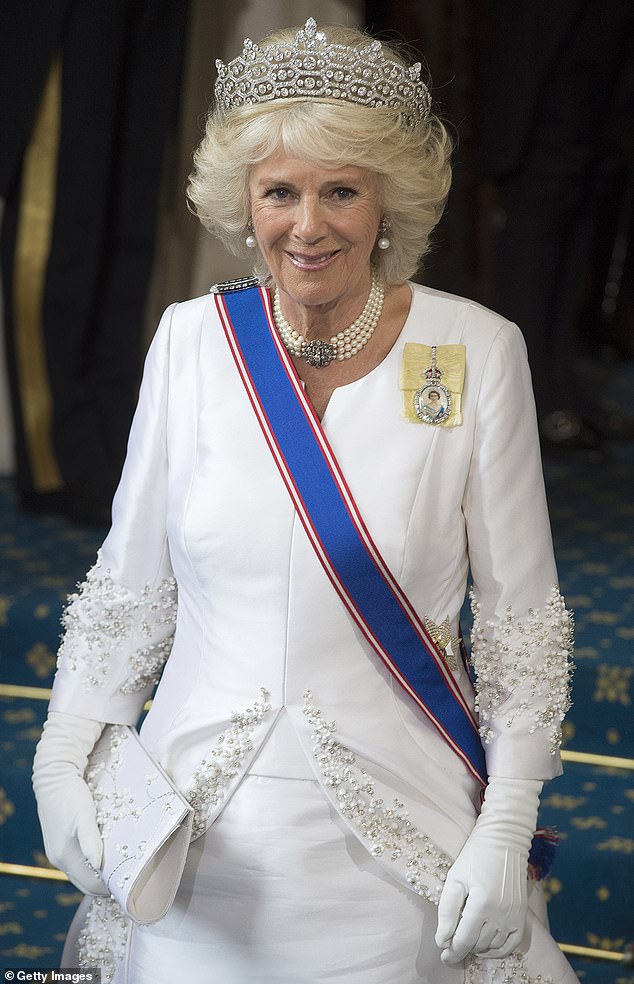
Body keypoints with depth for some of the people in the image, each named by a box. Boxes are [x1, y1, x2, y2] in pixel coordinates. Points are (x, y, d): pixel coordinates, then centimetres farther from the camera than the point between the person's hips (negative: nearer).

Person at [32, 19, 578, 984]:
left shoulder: (478, 352, -8)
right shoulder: (191, 340, -2)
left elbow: (522, 616, -4)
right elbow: (129, 586, 5)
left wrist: (506, 828, -8)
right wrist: (63, 759, -3)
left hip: (396, 838, -2)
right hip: (201, 831, 2)